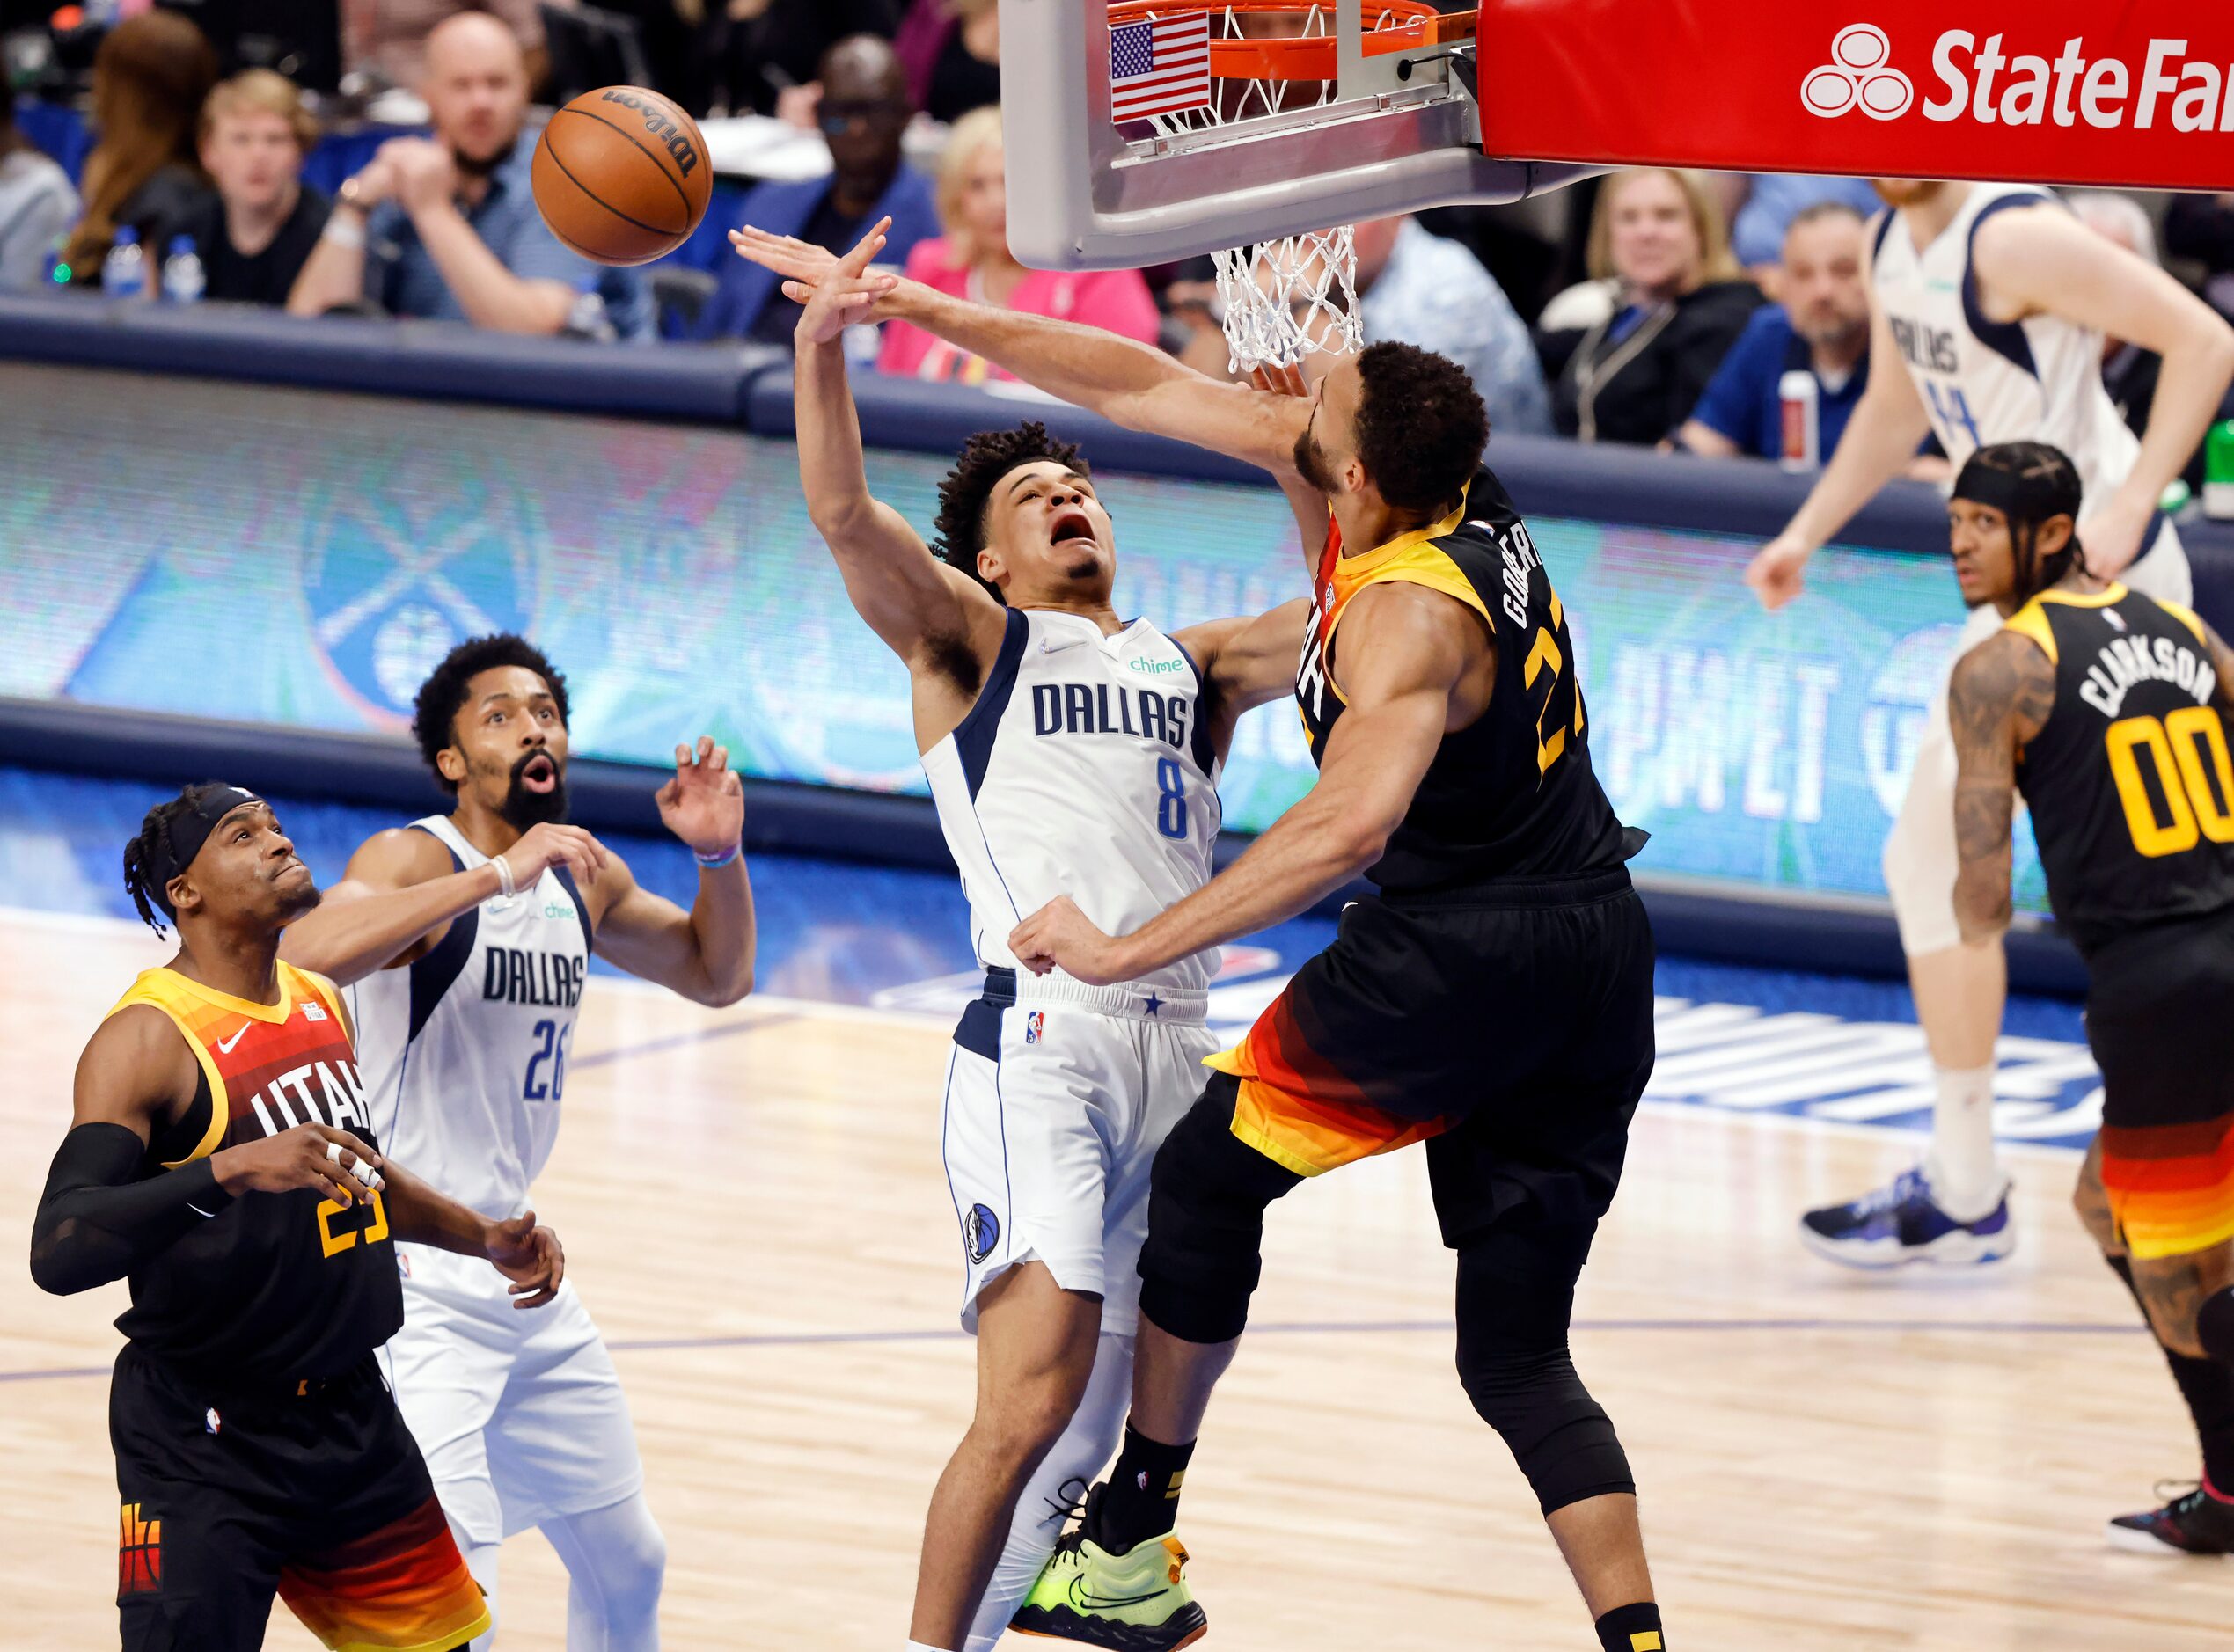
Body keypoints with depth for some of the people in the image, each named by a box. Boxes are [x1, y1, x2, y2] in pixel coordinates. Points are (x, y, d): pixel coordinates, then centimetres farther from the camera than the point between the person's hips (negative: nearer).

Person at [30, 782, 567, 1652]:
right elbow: (59, 1252, -29)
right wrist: (232, 1170, -39)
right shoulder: (149, 1040, -17)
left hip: (350, 1413, 8)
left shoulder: (321, 1002, 8)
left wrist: (483, 1240, 18)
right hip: (205, 1441, -8)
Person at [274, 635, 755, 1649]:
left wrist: (721, 853, 2)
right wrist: (497, 872, -38)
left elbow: (717, 976, 22)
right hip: (410, 1281, -9)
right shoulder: (416, 860, -16)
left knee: (627, 1560, 19)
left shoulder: (584, 879, 8)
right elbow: (307, 956, -37)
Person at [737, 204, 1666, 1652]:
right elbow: (1149, 387, 8)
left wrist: (1127, 947, -32)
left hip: (1464, 954, -9)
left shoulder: (1410, 610, -20)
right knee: (1518, 1356, 10)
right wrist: (920, 311, 8)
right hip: (1605, 951, 9)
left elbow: (1349, 826, -36)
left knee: (1207, 1174, 10)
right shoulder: (1461, 495, 5)